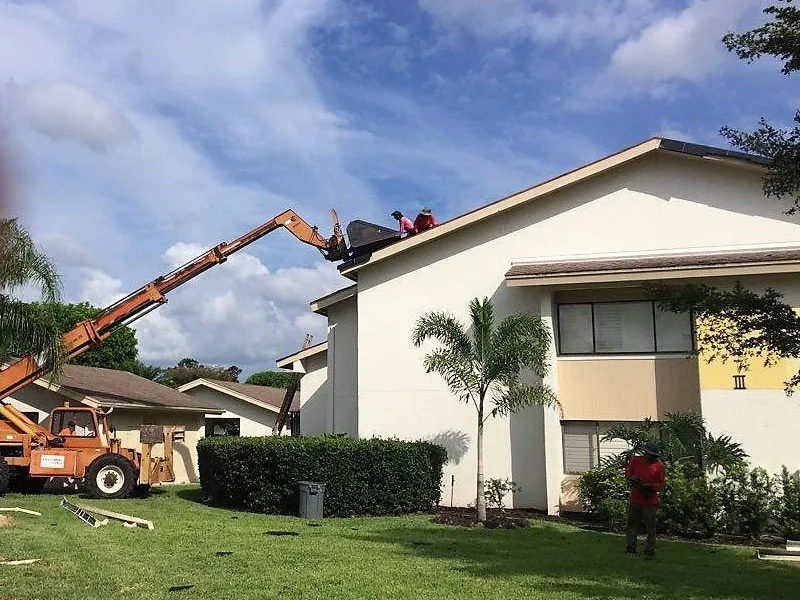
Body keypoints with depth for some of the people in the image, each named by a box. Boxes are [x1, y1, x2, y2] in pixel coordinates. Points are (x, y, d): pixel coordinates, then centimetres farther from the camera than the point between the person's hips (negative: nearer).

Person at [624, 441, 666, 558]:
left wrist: (650, 486, -21)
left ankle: (650, 551, 6)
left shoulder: (659, 466, -1)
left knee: (650, 527, -1)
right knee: (632, 525, 12)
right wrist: (632, 478, -13)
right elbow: (627, 473, 9)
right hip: (635, 499, 2)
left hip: (650, 502, -2)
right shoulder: (635, 460, 3)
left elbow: (661, 484, -3)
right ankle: (630, 548, 24)